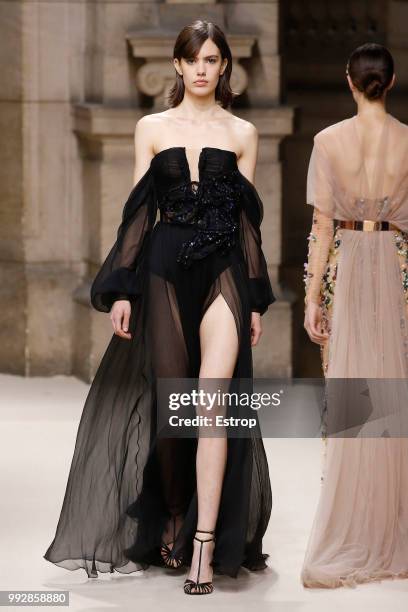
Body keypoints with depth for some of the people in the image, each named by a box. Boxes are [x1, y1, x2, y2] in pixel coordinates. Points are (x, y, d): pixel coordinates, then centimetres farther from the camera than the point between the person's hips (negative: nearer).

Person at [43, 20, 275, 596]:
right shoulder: (152, 128, 9)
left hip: (223, 272, -1)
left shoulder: (242, 133, 8)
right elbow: (139, 210, 7)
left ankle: (205, 545, -15)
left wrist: (256, 299, 4)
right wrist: (123, 290, 1)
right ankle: (172, 517, 26)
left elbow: (248, 218, 8)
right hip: (165, 268, 1)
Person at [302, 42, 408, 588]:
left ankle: (346, 541, 5)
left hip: (345, 267, -1)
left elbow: (323, 224, -6)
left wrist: (313, 297, -2)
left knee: (349, 397, 3)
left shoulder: (329, 141, -5)